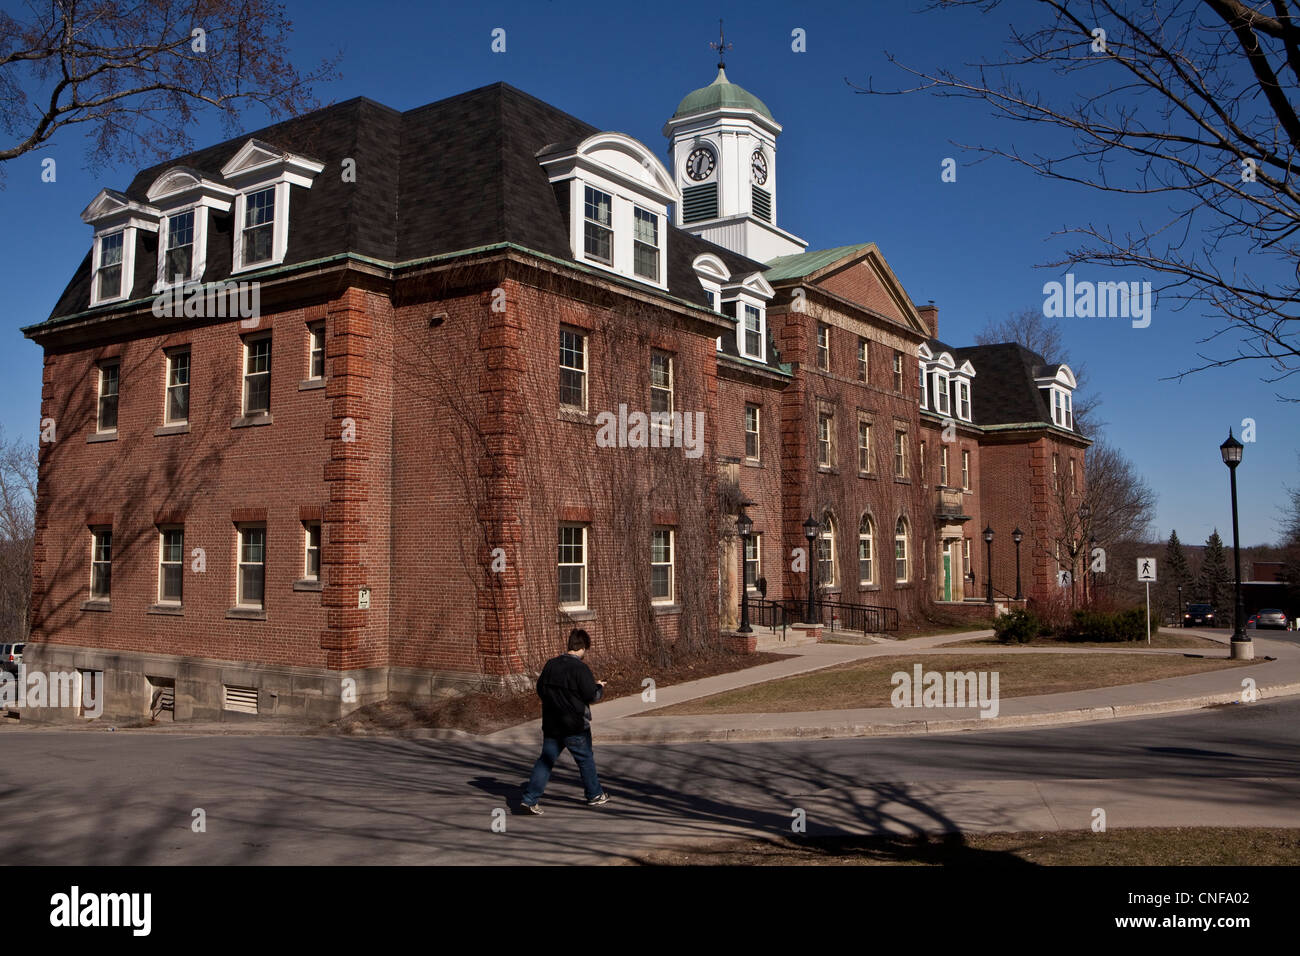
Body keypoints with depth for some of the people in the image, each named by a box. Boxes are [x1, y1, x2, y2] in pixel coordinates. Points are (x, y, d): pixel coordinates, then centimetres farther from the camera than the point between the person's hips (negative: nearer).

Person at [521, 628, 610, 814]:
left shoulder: (551, 664, 3)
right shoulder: (580, 668, -17)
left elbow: (540, 689, 11)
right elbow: (592, 696, -14)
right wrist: (600, 687, 6)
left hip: (551, 724, 5)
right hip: (575, 726, -5)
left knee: (546, 759, 9)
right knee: (586, 759, 13)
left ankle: (530, 798, 1)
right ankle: (594, 795, 27)